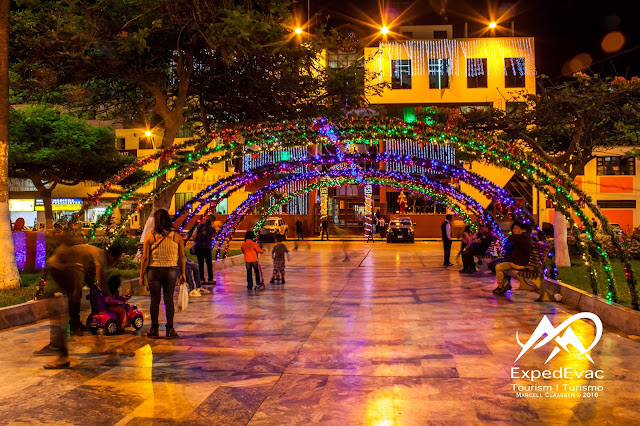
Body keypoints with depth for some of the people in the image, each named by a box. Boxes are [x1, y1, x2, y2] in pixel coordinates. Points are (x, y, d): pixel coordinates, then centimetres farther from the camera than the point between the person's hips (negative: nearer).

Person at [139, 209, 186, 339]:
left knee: (155, 300, 9)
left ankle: (154, 329, 16)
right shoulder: (176, 236, -2)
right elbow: (182, 256, 0)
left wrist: (141, 275, 3)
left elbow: (145, 258, -6)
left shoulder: (150, 236, -7)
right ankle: (170, 329, 13)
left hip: (154, 270, -1)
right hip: (171, 271, 1)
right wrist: (183, 273, 10)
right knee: (169, 299, 10)